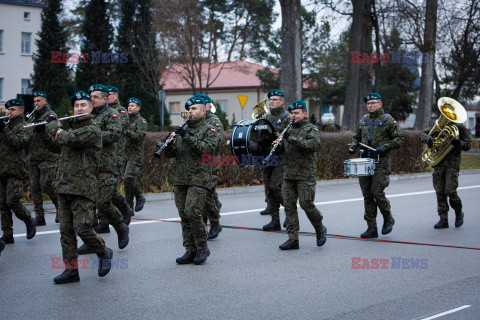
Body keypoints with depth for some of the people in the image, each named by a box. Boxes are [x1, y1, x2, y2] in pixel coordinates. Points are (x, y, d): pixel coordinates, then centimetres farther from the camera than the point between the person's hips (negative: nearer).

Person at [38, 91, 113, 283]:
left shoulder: (93, 130, -7)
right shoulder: (72, 128, 19)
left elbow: (71, 139, -22)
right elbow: (56, 146, 32)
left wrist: (60, 133, 0)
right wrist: (41, 131, 22)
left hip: (83, 189, -8)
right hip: (64, 187, 8)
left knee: (82, 228, -13)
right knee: (66, 230, 5)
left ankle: (104, 253, 12)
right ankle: (71, 270, 10)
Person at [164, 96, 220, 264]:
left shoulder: (209, 130, 2)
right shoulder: (182, 130, 18)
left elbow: (209, 148, -17)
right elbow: (170, 154, 15)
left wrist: (188, 138, -22)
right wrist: (169, 143, -7)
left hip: (199, 179, -6)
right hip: (180, 180, 6)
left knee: (192, 211, -17)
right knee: (184, 216, 4)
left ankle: (202, 248, -3)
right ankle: (191, 251, 10)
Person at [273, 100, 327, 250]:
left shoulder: (311, 129, -2)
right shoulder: (289, 129, 17)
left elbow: (314, 145, -21)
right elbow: (283, 150, 22)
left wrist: (293, 139, -26)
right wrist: (279, 143, -3)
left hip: (305, 174, -6)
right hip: (289, 174, 6)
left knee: (306, 203, -10)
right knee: (289, 205, 1)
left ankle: (320, 229, 15)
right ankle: (293, 239, 5)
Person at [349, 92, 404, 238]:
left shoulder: (388, 120, -2)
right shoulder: (364, 120, 15)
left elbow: (399, 139, -3)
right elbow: (356, 136, 25)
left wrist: (385, 147, -16)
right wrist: (353, 145, 3)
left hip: (381, 162, -5)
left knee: (377, 192, -12)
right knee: (367, 195, 3)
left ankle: (388, 219, 14)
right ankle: (371, 228, 7)